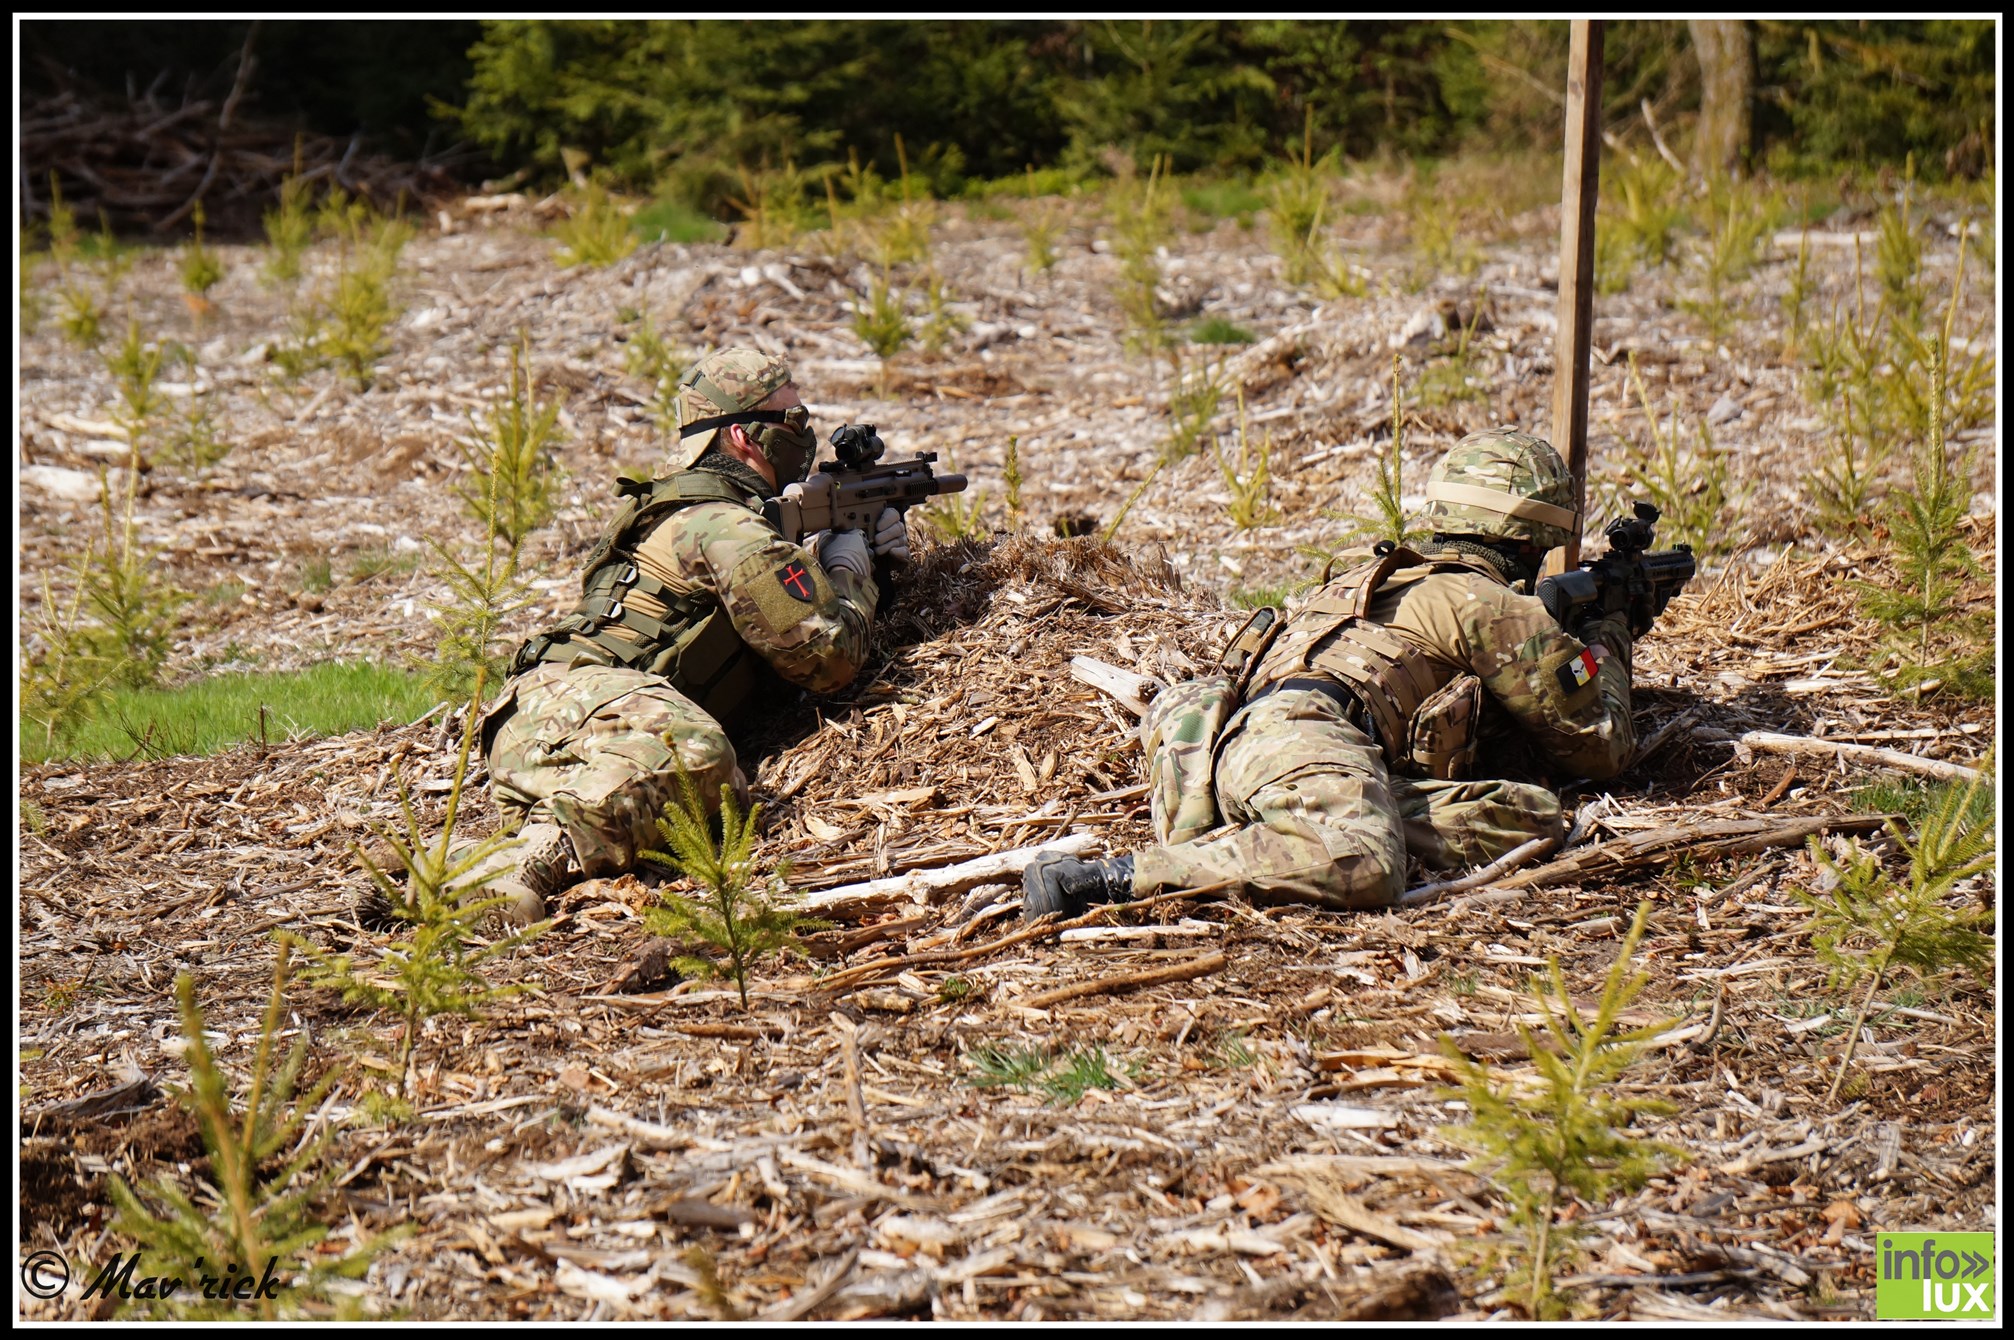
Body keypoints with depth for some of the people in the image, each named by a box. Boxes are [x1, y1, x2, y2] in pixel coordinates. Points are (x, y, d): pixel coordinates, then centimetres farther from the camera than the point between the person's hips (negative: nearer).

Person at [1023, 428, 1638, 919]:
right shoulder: (1498, 607, 12)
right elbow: (1598, 746, 22)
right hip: (1302, 743, -8)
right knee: (1360, 872, -40)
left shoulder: (1380, 574, 38)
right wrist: (1608, 641, 41)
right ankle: (1111, 877, -37)